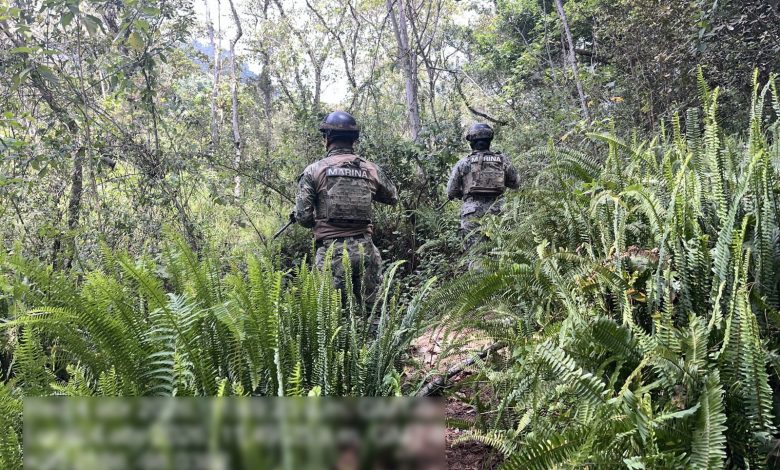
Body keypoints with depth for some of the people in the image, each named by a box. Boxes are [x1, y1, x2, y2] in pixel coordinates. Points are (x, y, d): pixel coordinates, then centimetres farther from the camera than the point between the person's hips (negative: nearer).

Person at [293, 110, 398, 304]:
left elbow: (303, 216, -4)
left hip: (332, 250, -3)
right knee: (370, 306, 13)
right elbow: (393, 198, 22)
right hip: (365, 249, 3)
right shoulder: (371, 169, 5)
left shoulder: (314, 170, -3)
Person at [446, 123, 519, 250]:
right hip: (496, 211, 2)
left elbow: (451, 192, 4)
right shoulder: (502, 159, 6)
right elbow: (515, 184, 15)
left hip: (472, 211, -2)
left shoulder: (463, 162, 1)